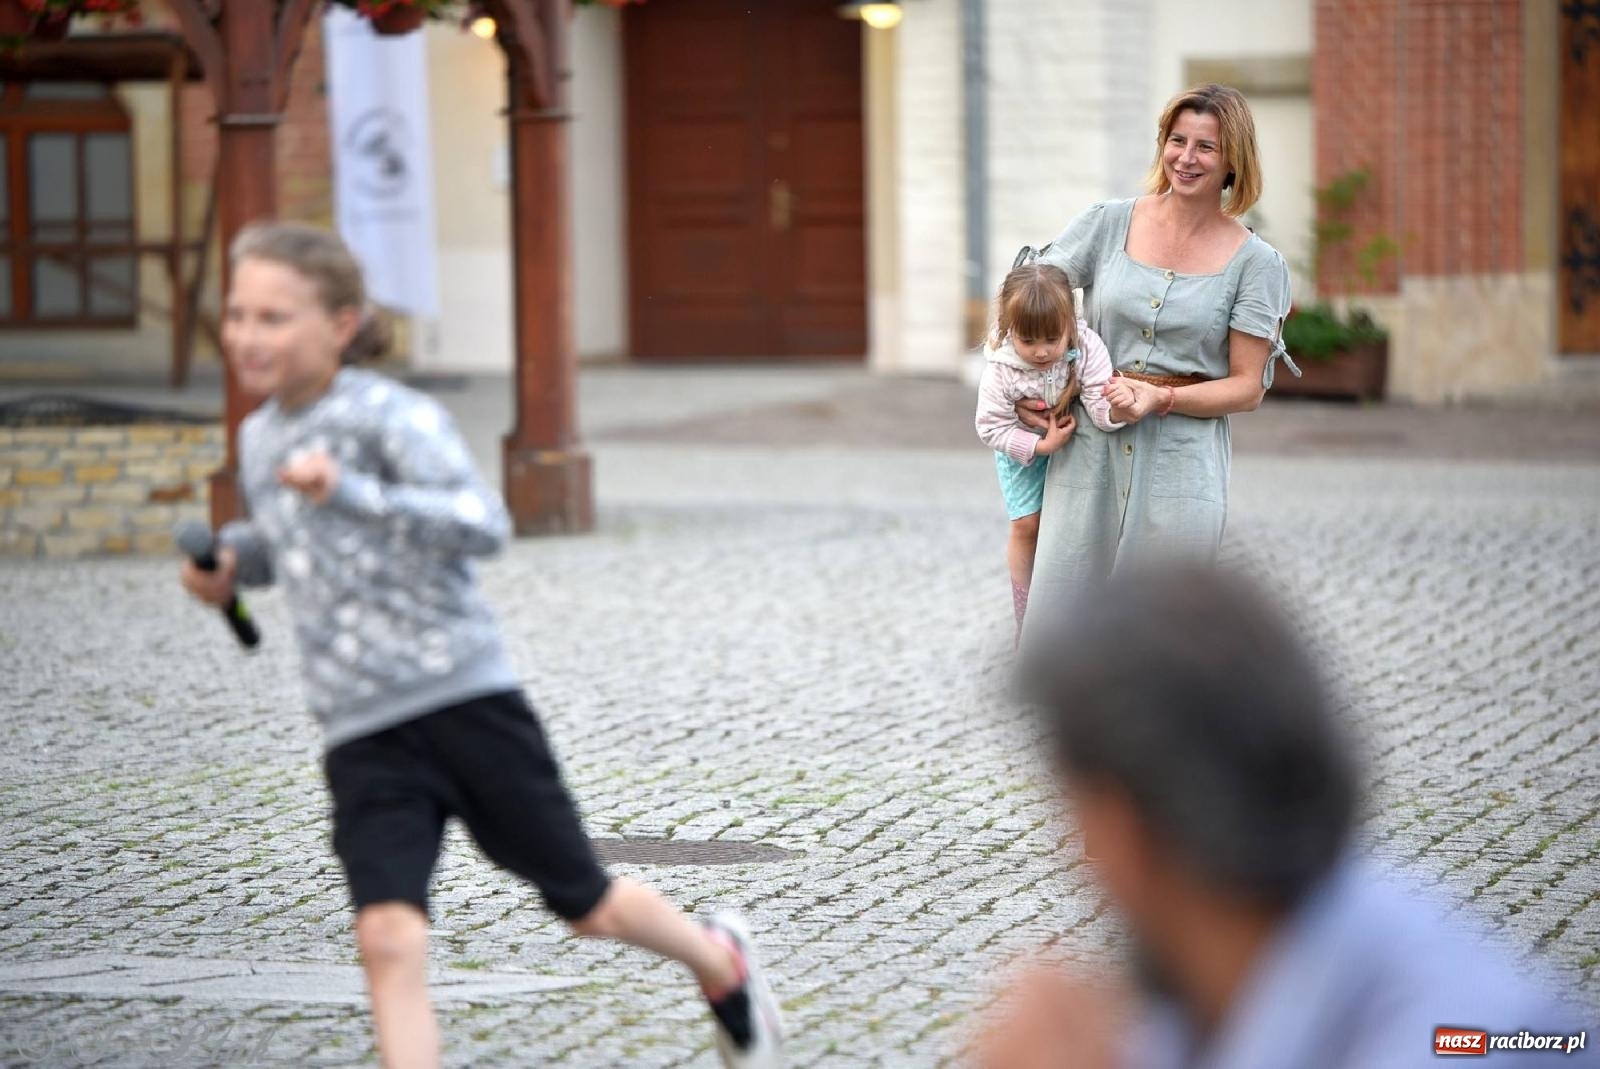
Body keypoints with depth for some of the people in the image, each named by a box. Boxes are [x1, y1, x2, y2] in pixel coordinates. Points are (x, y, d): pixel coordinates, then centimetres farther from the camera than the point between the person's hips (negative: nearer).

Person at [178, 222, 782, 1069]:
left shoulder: (392, 416, -11)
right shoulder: (259, 440, 12)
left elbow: (483, 525, -25)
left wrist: (349, 492, -34)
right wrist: (230, 560, 11)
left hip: (466, 701, -5)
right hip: (362, 737, 5)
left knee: (589, 907, 11)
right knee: (387, 936, -16)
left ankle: (719, 960, 40)